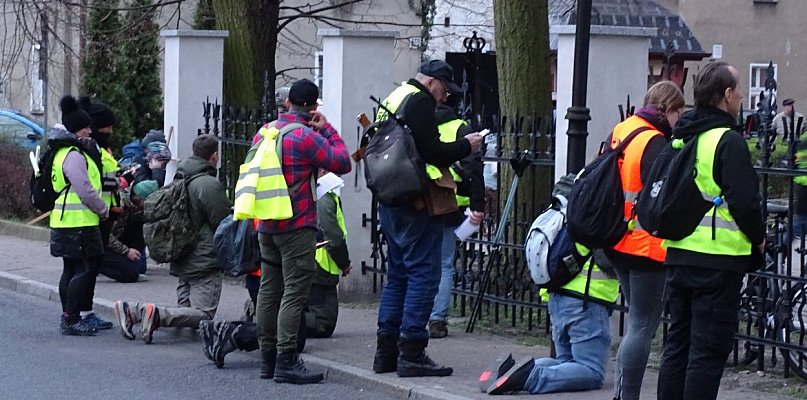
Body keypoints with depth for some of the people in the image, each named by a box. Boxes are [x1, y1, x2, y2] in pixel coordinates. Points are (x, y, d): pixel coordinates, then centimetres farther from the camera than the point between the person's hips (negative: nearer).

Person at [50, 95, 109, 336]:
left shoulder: (64, 152, 18)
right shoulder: (73, 155, -17)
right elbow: (85, 190, -20)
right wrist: (103, 210, -8)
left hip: (65, 223, 11)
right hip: (78, 223, -11)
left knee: (72, 269, 15)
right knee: (85, 269, -8)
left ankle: (69, 318, 21)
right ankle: (72, 320, -9)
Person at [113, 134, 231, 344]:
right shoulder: (210, 185, -14)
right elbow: (223, 223, -11)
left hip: (183, 262, 9)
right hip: (204, 262, -9)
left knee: (185, 309, 12)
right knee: (203, 314, -7)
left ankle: (132, 310, -4)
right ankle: (156, 314, -27)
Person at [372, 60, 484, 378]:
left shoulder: (392, 99, 19)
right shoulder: (420, 102, -10)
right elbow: (432, 152, -19)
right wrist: (466, 146, -3)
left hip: (389, 202, 10)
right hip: (416, 204, -10)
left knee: (397, 274, 15)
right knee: (423, 273, -6)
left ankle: (386, 351, 16)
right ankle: (411, 353, -8)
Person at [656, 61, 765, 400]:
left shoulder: (680, 138, 11)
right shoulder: (728, 142, -14)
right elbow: (744, 202, -18)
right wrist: (759, 238, -3)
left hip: (677, 256, 8)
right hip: (718, 261, -8)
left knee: (678, 343, 14)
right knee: (709, 350, -3)